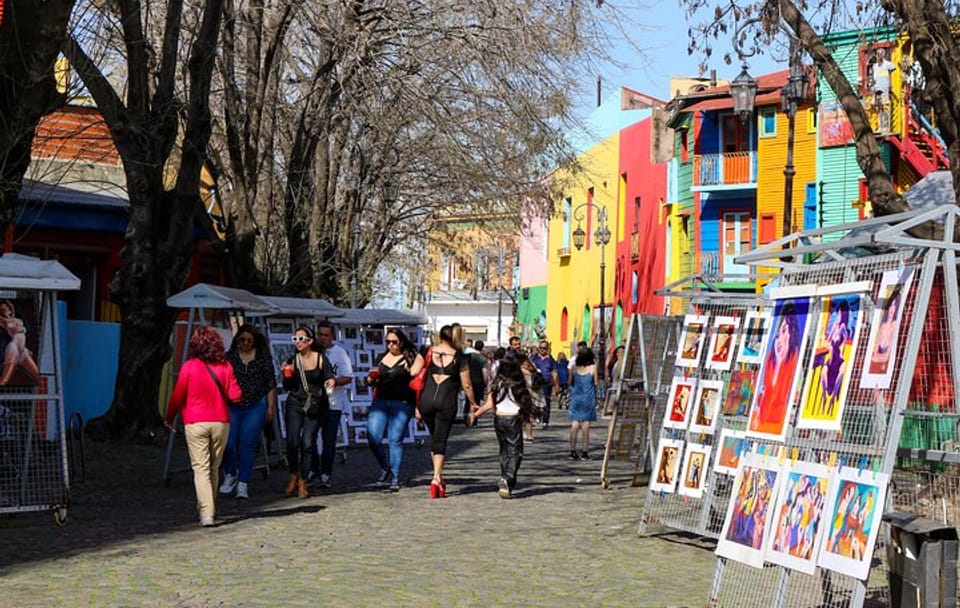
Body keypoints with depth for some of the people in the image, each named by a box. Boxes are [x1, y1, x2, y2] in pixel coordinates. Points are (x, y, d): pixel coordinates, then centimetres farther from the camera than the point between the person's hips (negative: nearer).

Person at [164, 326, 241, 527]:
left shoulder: (189, 367, -7)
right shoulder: (225, 367, -1)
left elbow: (178, 396, -3)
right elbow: (235, 396, -4)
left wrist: (169, 418, 12)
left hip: (195, 424, -3)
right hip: (220, 422, 3)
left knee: (201, 468, -3)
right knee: (214, 468, 15)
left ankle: (206, 514, -13)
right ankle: (209, 509, 24)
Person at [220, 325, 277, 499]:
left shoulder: (264, 358, 3)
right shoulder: (229, 357, 4)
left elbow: (271, 384, 5)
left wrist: (271, 407, 1)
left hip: (255, 408, -1)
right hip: (230, 407, 1)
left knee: (247, 445, -1)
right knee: (228, 443, -7)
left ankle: (243, 484, 7)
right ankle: (230, 475, 19)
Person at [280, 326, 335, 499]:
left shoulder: (320, 359, -1)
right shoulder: (292, 361, 4)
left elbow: (329, 378, 5)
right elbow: (287, 388, 8)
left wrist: (330, 382, -17)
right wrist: (287, 375, -11)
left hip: (315, 405, -1)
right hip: (295, 404, 1)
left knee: (308, 443, -4)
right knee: (292, 441, -13)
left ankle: (302, 482, 7)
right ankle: (293, 474, 11)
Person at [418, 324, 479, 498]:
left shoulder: (428, 352, 5)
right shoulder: (459, 357, 2)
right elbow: (466, 385, 3)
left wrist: (417, 406, 11)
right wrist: (472, 403, 19)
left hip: (426, 399, 2)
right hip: (447, 401, -2)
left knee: (434, 438, 20)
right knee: (441, 440, 3)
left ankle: (438, 477, 24)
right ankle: (436, 478, -9)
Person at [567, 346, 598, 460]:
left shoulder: (574, 367, 2)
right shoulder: (592, 367, -6)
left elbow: (570, 382, 10)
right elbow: (596, 383, -1)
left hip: (576, 398, 2)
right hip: (588, 398, -2)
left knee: (575, 425, 4)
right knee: (586, 425, 3)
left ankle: (572, 451, 0)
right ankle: (585, 452, 3)